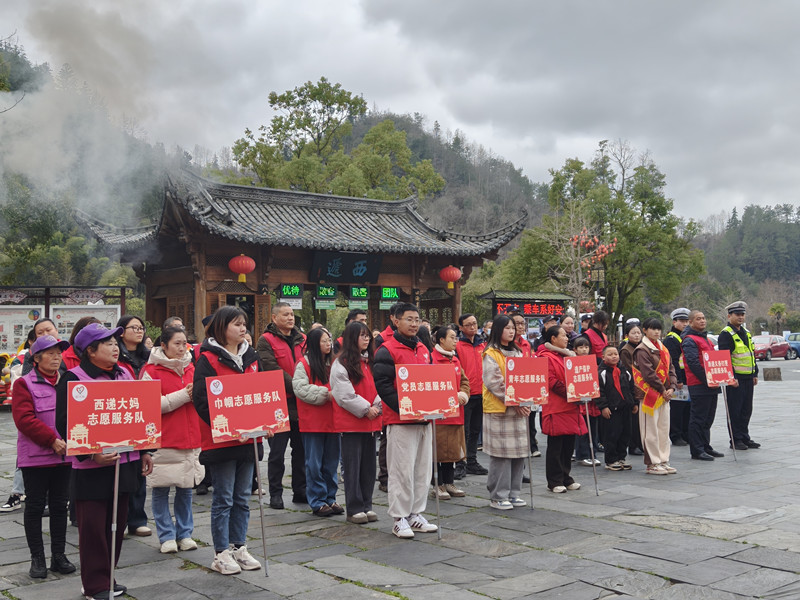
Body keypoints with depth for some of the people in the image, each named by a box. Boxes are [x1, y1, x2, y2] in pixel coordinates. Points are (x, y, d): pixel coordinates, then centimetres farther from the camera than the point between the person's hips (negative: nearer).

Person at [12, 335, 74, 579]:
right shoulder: (24, 384, -4)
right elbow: (24, 419, -14)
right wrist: (52, 440, -19)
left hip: (64, 455, 4)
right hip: (35, 456, -4)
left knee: (60, 505, 10)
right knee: (35, 506, 4)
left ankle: (58, 555, 19)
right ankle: (37, 558, 13)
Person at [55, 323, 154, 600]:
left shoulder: (124, 374, 12)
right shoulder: (73, 379, -8)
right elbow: (64, 423, -12)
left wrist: (144, 451, 15)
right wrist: (90, 453, -20)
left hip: (125, 461, 7)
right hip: (92, 467, -6)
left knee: (117, 521, 13)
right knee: (93, 525, -1)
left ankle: (107, 578, 26)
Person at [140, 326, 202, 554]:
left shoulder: (191, 368, 13)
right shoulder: (151, 371, -4)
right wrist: (184, 395, -15)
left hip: (190, 438, 5)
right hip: (163, 439, -4)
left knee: (186, 488, 9)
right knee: (161, 490, 2)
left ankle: (184, 533, 20)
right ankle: (167, 536, 14)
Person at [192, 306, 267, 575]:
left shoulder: (251, 357, 12)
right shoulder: (208, 359, -9)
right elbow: (201, 400, -15)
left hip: (248, 438, 6)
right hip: (220, 439, -6)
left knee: (242, 497, 13)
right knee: (223, 499, 2)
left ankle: (239, 547, 23)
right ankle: (221, 553, 12)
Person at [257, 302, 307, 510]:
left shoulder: (302, 339, 13)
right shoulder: (266, 341, -5)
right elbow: (273, 370, -16)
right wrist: (296, 388, -21)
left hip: (302, 404, 5)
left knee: (301, 450, 12)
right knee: (277, 453, 3)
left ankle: (300, 491, 23)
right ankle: (275, 494, 13)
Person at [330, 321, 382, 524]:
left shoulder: (370, 361, 13)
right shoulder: (341, 364, -7)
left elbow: (377, 387, 11)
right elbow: (344, 395, -14)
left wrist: (377, 407, -6)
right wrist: (365, 409, -14)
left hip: (370, 421, 6)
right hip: (350, 422, -6)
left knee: (368, 465, 10)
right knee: (352, 466, -1)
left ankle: (366, 505, 19)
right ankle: (354, 509, 6)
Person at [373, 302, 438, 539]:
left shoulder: (424, 350, 16)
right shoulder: (387, 350, -7)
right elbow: (382, 384, -14)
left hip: (424, 419, 7)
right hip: (400, 420, -7)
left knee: (423, 469, 11)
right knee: (402, 470, -4)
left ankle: (415, 514, 22)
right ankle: (399, 519, 6)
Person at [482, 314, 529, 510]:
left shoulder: (517, 353, 17)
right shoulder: (491, 354, -6)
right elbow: (494, 382, -15)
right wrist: (514, 401, -20)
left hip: (519, 409, 7)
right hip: (498, 409, -7)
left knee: (519, 452, 8)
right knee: (501, 453, -5)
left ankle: (513, 493, 18)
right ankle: (498, 496, 3)